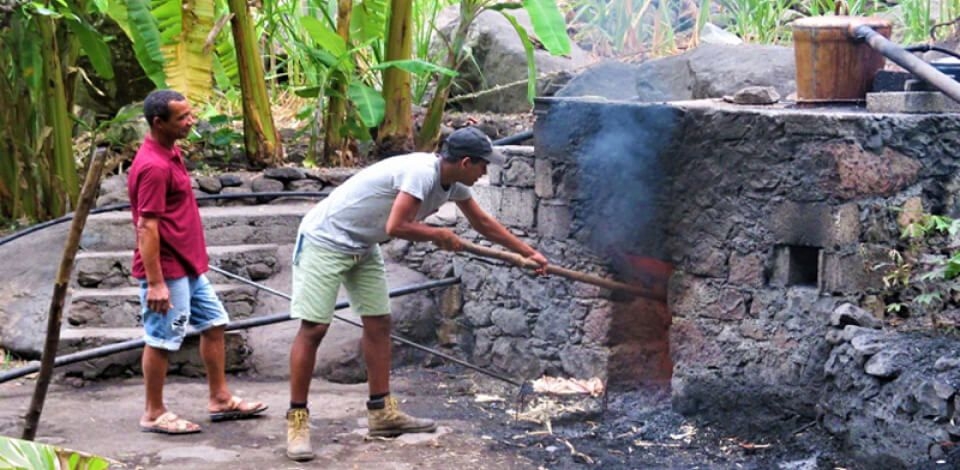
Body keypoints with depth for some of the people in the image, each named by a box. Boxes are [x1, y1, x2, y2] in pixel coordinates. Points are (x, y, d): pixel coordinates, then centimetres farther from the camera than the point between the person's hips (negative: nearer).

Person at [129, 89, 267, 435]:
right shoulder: (153, 166, -22)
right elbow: (146, 227, -23)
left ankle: (220, 399, 25)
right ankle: (154, 414, 12)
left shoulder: (170, 153, 10)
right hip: (167, 270, -10)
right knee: (161, 340, 0)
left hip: (189, 266, 10)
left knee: (214, 323, 16)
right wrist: (155, 282, -24)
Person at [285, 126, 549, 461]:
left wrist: (529, 253, 16)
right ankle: (297, 419, -5)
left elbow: (484, 223, 15)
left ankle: (381, 411, 15)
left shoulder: (452, 183, 1)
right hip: (325, 239, -10)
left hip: (362, 247, 10)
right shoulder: (421, 172, -28)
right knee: (314, 327, -10)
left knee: (378, 323, 8)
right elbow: (396, 226, -33)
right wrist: (439, 236, -16)